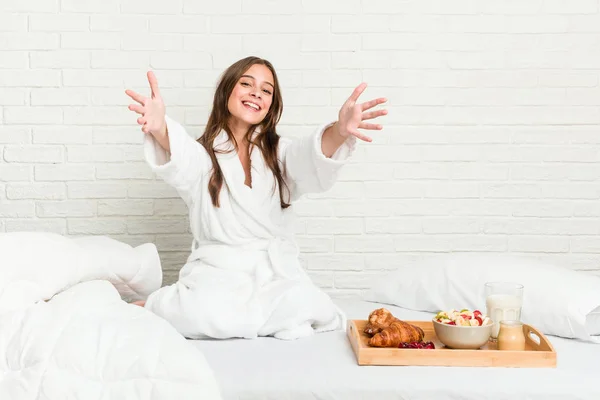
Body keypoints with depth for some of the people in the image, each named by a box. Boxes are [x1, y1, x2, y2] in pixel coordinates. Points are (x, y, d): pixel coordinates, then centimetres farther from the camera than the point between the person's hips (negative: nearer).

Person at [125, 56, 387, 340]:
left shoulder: (279, 153, 11)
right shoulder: (203, 154, 6)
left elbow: (312, 158, -13)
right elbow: (180, 158, -20)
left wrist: (340, 131, -39)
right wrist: (160, 129, -46)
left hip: (275, 270, 2)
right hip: (216, 269, -2)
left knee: (308, 311, -28)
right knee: (214, 315, -34)